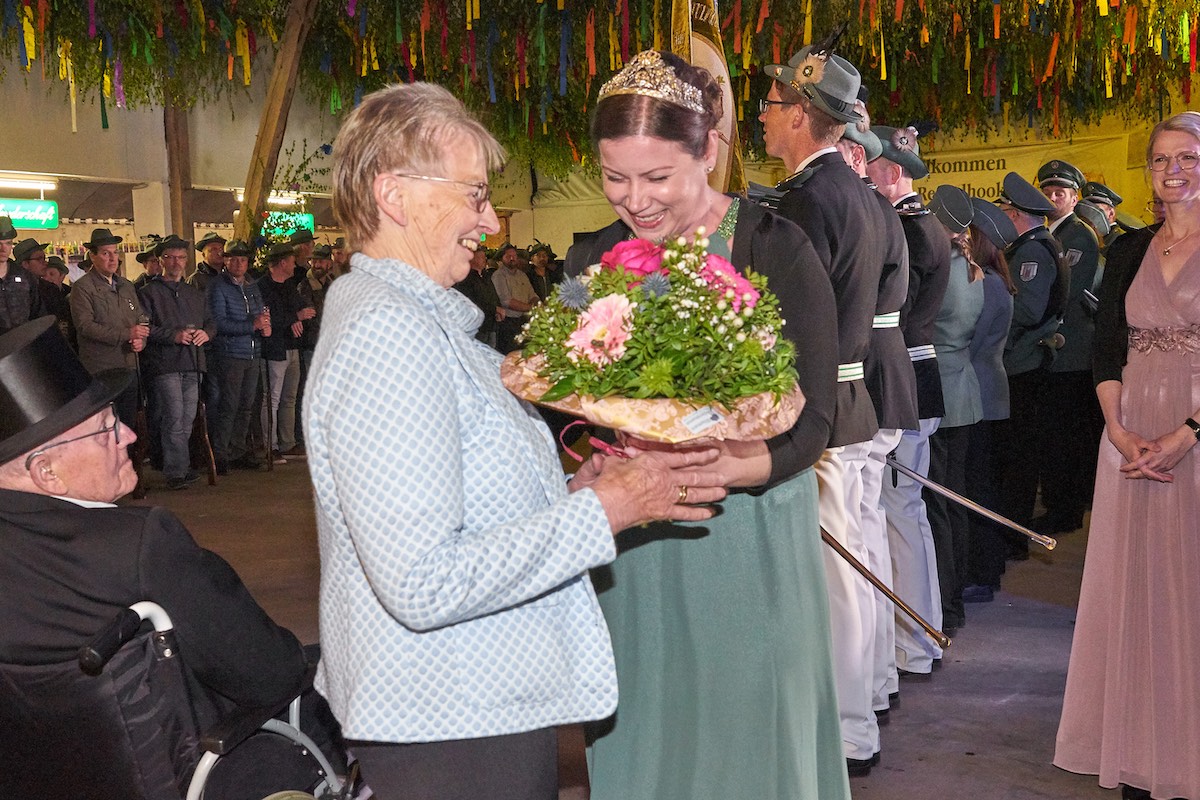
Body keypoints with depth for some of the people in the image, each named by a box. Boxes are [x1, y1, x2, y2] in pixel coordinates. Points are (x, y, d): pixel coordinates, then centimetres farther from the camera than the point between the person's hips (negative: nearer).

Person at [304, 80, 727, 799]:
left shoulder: (413, 316, 11)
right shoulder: (386, 334, -21)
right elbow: (424, 584, -28)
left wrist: (567, 491, 2)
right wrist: (602, 510, -21)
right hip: (455, 728, -10)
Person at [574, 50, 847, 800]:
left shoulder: (774, 249, -10)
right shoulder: (595, 257, 3)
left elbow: (807, 423, -14)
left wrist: (705, 470, -30)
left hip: (745, 544, -3)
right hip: (629, 550, 4)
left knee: (747, 740, 11)